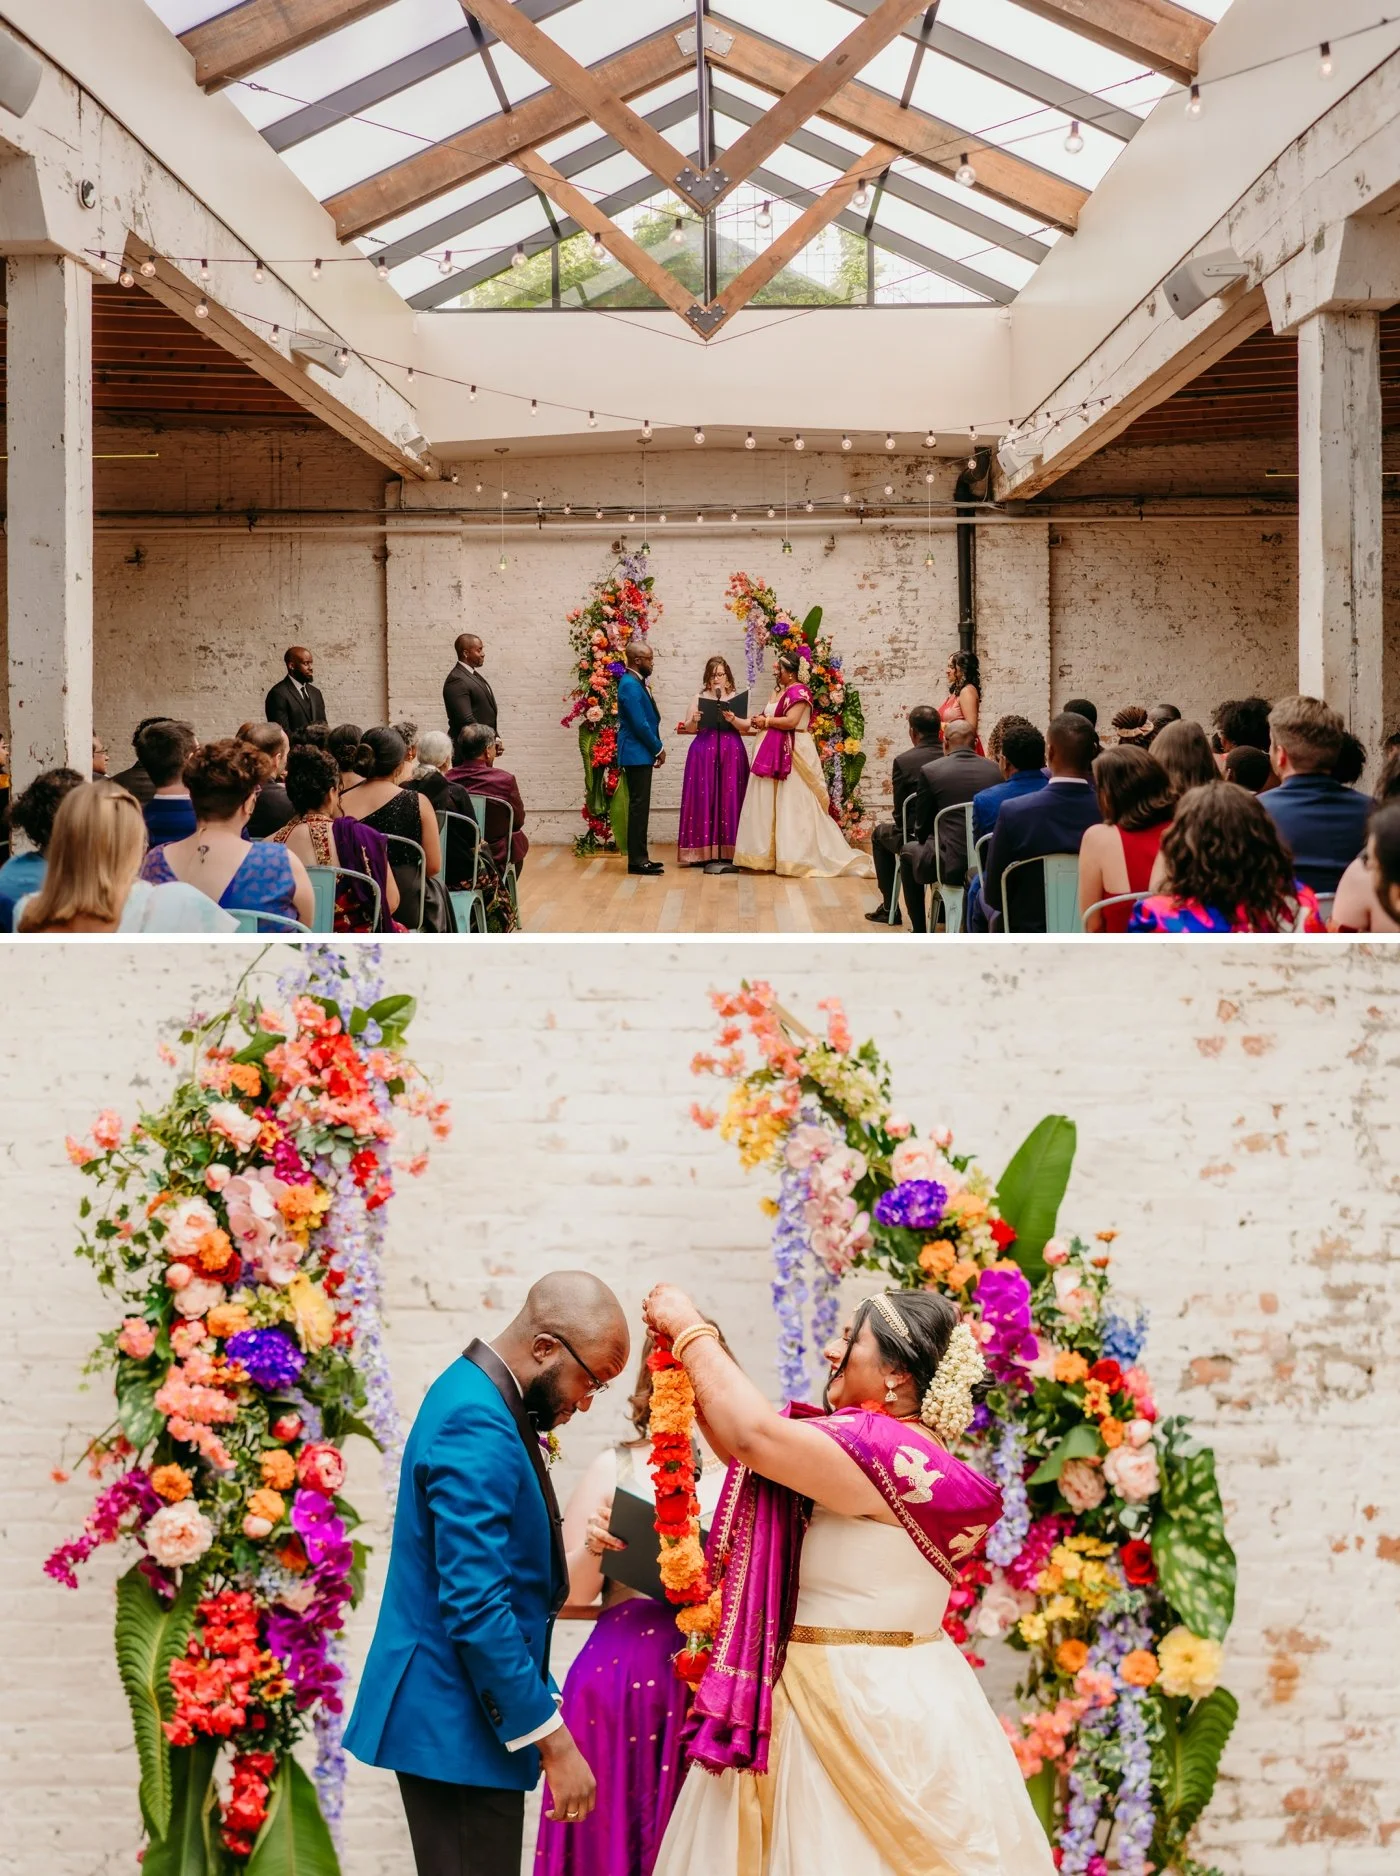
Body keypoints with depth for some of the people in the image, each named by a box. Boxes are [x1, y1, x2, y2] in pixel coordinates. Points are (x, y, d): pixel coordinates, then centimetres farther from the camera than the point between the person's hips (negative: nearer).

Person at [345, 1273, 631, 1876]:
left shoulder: (480, 1395, 11)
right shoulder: (478, 1426, -21)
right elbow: (476, 1607, -25)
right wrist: (553, 1741, -20)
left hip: (450, 1711, 10)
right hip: (458, 1722, -10)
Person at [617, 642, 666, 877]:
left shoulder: (636, 682, 14)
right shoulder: (630, 685, -17)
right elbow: (640, 724, -20)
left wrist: (655, 748, 11)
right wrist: (659, 749, -10)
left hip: (641, 754, 10)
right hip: (637, 754, -10)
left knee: (640, 806, 11)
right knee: (638, 806, -8)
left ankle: (639, 857, 14)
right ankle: (636, 860, -6)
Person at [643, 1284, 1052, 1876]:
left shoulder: (891, 1452, -19)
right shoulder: (904, 1451, 11)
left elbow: (756, 1437, -25)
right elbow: (762, 1454, 14)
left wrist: (691, 1333, -13)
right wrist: (694, 1358, 9)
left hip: (858, 1706, -9)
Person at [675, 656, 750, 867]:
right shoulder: (700, 698, 8)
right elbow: (689, 729, 5)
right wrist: (693, 720, -16)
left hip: (731, 752, 0)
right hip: (704, 750, 0)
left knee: (729, 798, -3)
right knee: (703, 797, -5)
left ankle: (728, 849, 0)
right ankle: (702, 851, -3)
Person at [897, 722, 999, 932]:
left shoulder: (930, 771, -5)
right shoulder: (995, 770, 4)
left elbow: (922, 828, 3)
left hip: (951, 864, -4)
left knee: (908, 852, 29)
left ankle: (919, 933, 29)